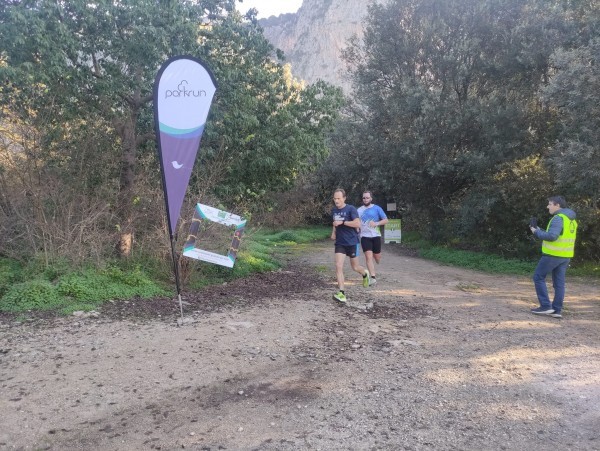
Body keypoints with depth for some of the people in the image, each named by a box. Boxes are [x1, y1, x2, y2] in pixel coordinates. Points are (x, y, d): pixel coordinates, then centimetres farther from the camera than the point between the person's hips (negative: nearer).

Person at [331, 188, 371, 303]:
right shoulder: (334, 210, 7)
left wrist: (342, 222, -24)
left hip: (352, 242, -4)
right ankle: (341, 293, -12)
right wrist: (334, 232, 8)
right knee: (338, 266, -12)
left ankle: (365, 273, 46)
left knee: (355, 267, 10)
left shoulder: (351, 209, -12)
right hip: (340, 243, 4)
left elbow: (357, 223, -23)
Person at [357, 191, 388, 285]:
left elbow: (386, 220, 0)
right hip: (365, 236, 1)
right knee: (368, 256, -13)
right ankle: (373, 278, -12)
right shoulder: (359, 210, 8)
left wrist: (376, 223, -16)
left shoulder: (377, 208, 0)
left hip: (376, 236, -1)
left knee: (377, 257, 8)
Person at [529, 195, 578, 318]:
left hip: (553, 254, -9)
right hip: (566, 256, 9)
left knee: (538, 277, 2)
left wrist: (537, 232, -11)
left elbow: (552, 236, -25)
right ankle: (557, 310, 11)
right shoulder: (571, 219, 15)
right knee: (559, 283, 9)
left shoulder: (558, 218, -16)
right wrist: (539, 230, 11)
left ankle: (546, 306, 0)